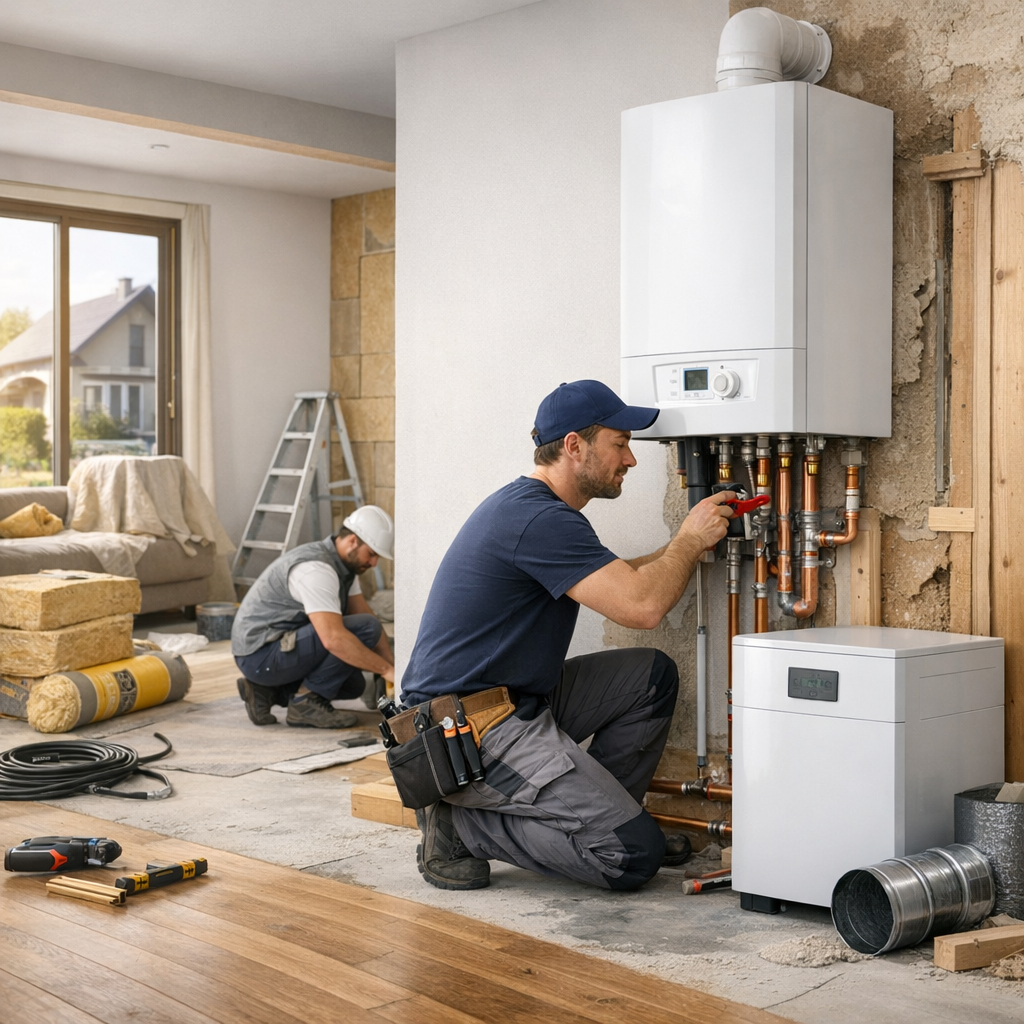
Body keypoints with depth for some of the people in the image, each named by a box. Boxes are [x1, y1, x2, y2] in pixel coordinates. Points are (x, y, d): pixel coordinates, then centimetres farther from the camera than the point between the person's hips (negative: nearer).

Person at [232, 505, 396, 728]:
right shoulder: (316, 569, -24)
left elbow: (364, 613, 10)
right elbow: (333, 638, -35)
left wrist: (394, 665, 0)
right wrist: (386, 670, -28)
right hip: (261, 653, -10)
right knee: (365, 629, -21)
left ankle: (267, 690, 11)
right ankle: (308, 702, -10)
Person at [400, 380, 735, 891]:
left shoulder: (529, 505, 14)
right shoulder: (538, 518, -20)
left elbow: (613, 581, 27)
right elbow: (641, 606, -25)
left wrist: (687, 543, 16)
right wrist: (690, 540, -7)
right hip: (464, 732, -11)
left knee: (652, 675, 9)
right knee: (633, 854, -15)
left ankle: (597, 814, 15)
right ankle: (459, 824, -5)